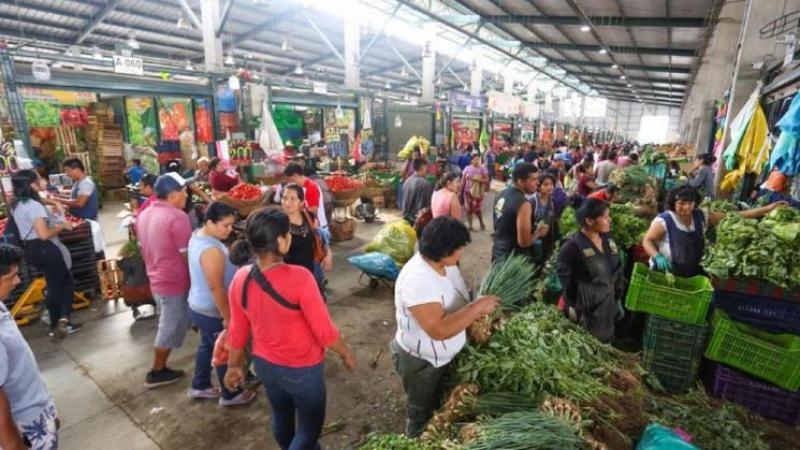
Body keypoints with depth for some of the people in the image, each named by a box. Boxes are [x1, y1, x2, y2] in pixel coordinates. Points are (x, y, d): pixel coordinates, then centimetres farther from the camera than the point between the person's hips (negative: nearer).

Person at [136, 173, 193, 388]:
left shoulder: (144, 215, 6)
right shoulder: (177, 217, -22)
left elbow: (144, 249, 15)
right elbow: (187, 256, -20)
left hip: (156, 280, 8)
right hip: (175, 283, -8)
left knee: (168, 326, 23)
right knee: (171, 329, 9)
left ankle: (160, 368, 35)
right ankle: (157, 372, 23)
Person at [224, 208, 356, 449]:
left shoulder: (240, 279, -13)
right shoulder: (298, 278, -31)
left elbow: (237, 331, -1)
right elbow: (324, 331, -23)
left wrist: (234, 366, 14)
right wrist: (346, 353, -6)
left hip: (265, 364, 6)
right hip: (302, 369, -6)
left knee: (281, 415, 30)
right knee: (310, 426, 18)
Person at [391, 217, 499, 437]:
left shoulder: (445, 263, -8)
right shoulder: (417, 279, -36)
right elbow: (439, 329, -40)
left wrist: (474, 312, -9)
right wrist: (477, 307, -34)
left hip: (445, 356, 8)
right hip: (421, 363, -8)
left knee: (440, 408, 31)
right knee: (422, 418, 20)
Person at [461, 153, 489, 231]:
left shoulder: (482, 169, -5)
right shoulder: (467, 168, 2)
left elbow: (486, 180, -8)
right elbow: (463, 181, 5)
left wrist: (477, 179, -20)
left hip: (478, 192, -3)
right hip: (468, 192, 3)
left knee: (476, 209, -5)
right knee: (468, 209, 5)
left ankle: (481, 223, 22)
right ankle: (470, 226, 18)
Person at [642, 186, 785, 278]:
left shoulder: (702, 217, 3)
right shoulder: (664, 220, -14)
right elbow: (647, 241, -12)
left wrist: (767, 209, 1)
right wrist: (657, 257, -29)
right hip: (665, 275, -5)